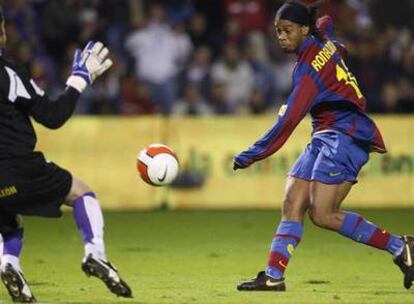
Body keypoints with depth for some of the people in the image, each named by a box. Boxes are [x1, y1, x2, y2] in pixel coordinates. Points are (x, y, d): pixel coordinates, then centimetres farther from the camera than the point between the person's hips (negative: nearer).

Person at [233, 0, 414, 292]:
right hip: (326, 137, 10)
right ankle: (274, 276, -8)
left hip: (346, 136, -10)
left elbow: (289, 120, -19)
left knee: (322, 214, -17)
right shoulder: (324, 43, 11)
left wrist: (252, 155, -16)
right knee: (292, 204, -2)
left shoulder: (309, 67, -15)